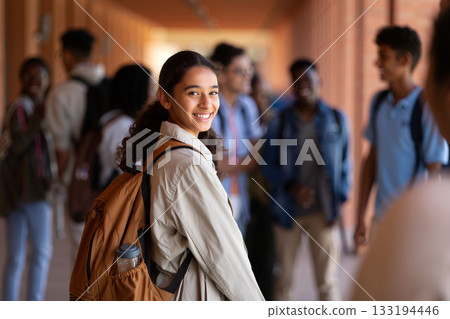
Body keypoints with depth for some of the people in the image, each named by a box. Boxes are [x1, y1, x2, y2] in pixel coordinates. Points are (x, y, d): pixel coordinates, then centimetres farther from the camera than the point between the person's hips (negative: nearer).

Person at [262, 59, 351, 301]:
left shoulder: (336, 119, 2)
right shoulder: (280, 122, 2)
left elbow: (344, 164, 5)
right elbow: (268, 165, 2)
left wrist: (339, 201, -4)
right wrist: (290, 187, -15)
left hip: (324, 211, -1)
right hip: (287, 209, 1)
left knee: (327, 280, 0)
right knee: (283, 277, 9)